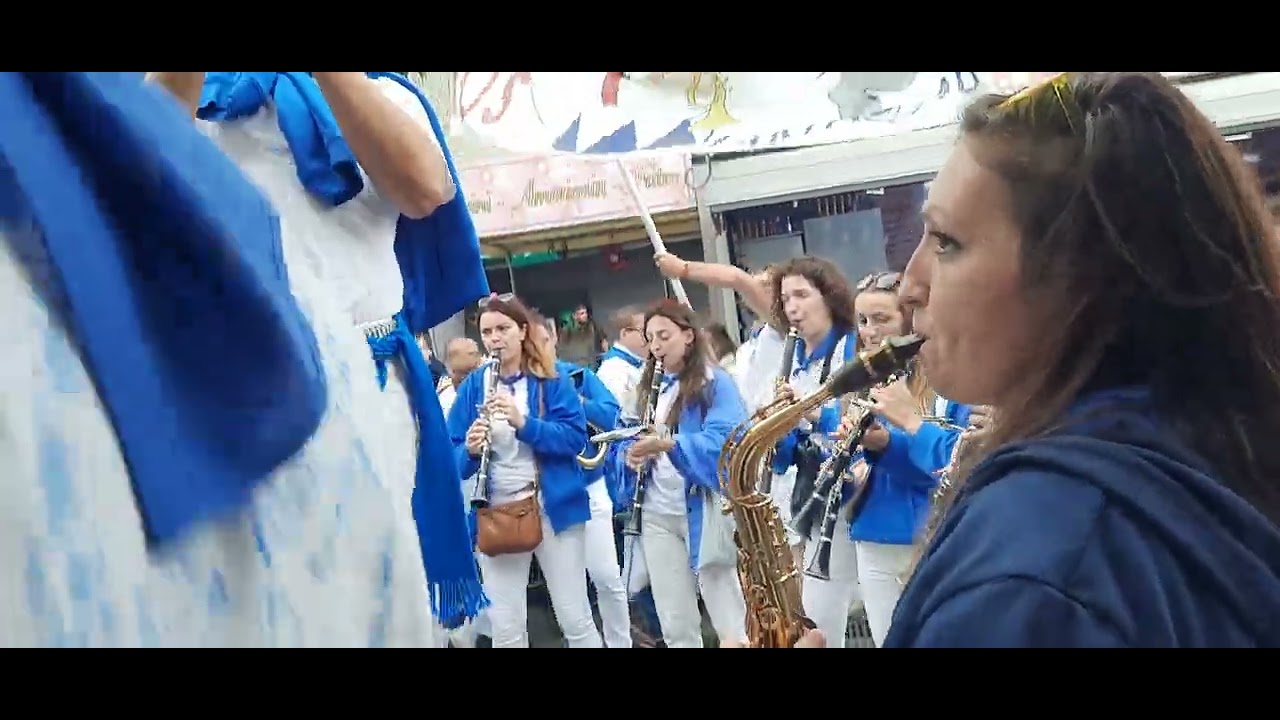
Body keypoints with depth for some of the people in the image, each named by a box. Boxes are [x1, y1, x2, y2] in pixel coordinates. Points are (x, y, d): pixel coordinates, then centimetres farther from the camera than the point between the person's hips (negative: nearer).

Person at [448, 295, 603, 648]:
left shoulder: (553, 378, 0)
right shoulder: (472, 387, 6)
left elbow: (576, 437, -11)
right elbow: (453, 460, 3)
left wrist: (524, 423, -25)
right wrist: (469, 450, -20)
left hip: (554, 508, -2)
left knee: (575, 618, 3)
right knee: (505, 629, 3)